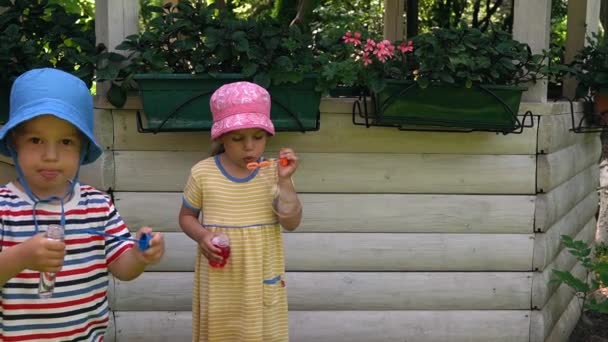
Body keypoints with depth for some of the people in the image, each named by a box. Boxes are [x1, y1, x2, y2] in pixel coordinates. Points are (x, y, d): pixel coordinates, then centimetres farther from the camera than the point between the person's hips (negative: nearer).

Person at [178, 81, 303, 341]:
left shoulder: (273, 172, -6)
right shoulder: (203, 173, -7)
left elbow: (291, 222, -11)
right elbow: (187, 216, 5)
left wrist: (284, 181, -21)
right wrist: (202, 236, -15)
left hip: (262, 277, 1)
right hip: (220, 279, -1)